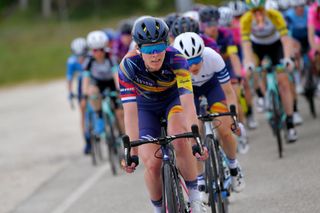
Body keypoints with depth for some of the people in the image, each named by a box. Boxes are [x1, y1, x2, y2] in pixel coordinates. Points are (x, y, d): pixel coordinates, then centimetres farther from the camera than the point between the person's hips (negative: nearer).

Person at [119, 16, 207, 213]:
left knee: (179, 138, -32)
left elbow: (188, 102, -40)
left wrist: (196, 141, -50)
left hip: (173, 99, -1)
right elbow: (130, 112, -34)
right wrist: (132, 152, -40)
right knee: (152, 164, -15)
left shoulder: (176, 59, -34)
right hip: (146, 106, 1)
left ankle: (195, 197, -16)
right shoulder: (128, 66, -32)